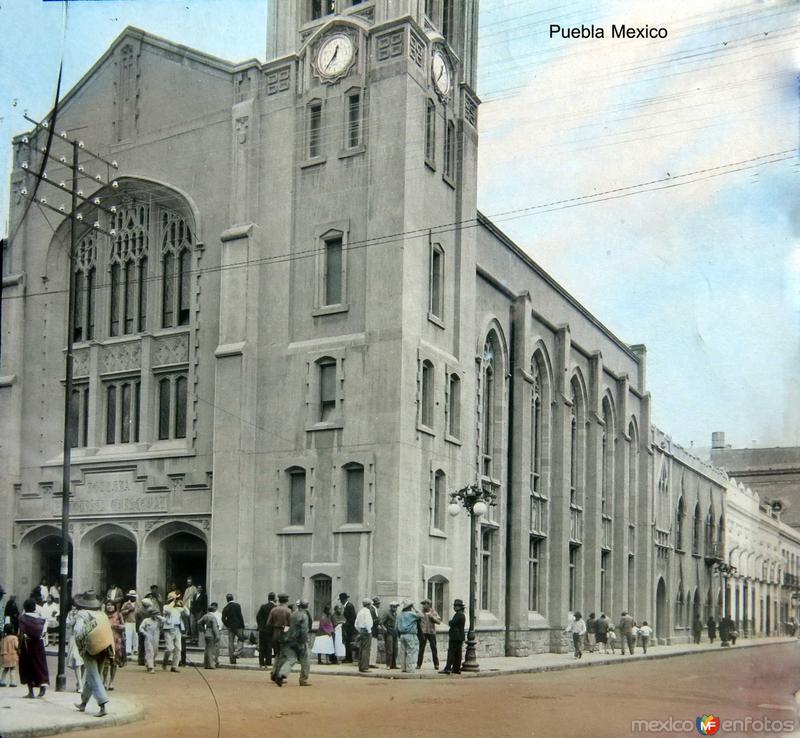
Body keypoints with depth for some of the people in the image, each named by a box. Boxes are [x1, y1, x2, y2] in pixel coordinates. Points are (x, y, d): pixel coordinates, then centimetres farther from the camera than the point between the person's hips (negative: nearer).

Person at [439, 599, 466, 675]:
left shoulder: (458, 615, -16)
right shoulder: (462, 615, 16)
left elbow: (452, 624, -18)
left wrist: (450, 621, 1)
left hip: (455, 637, -10)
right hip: (460, 637, 10)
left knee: (451, 653, -10)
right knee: (457, 654, 10)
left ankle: (447, 669, -12)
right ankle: (456, 669, 12)